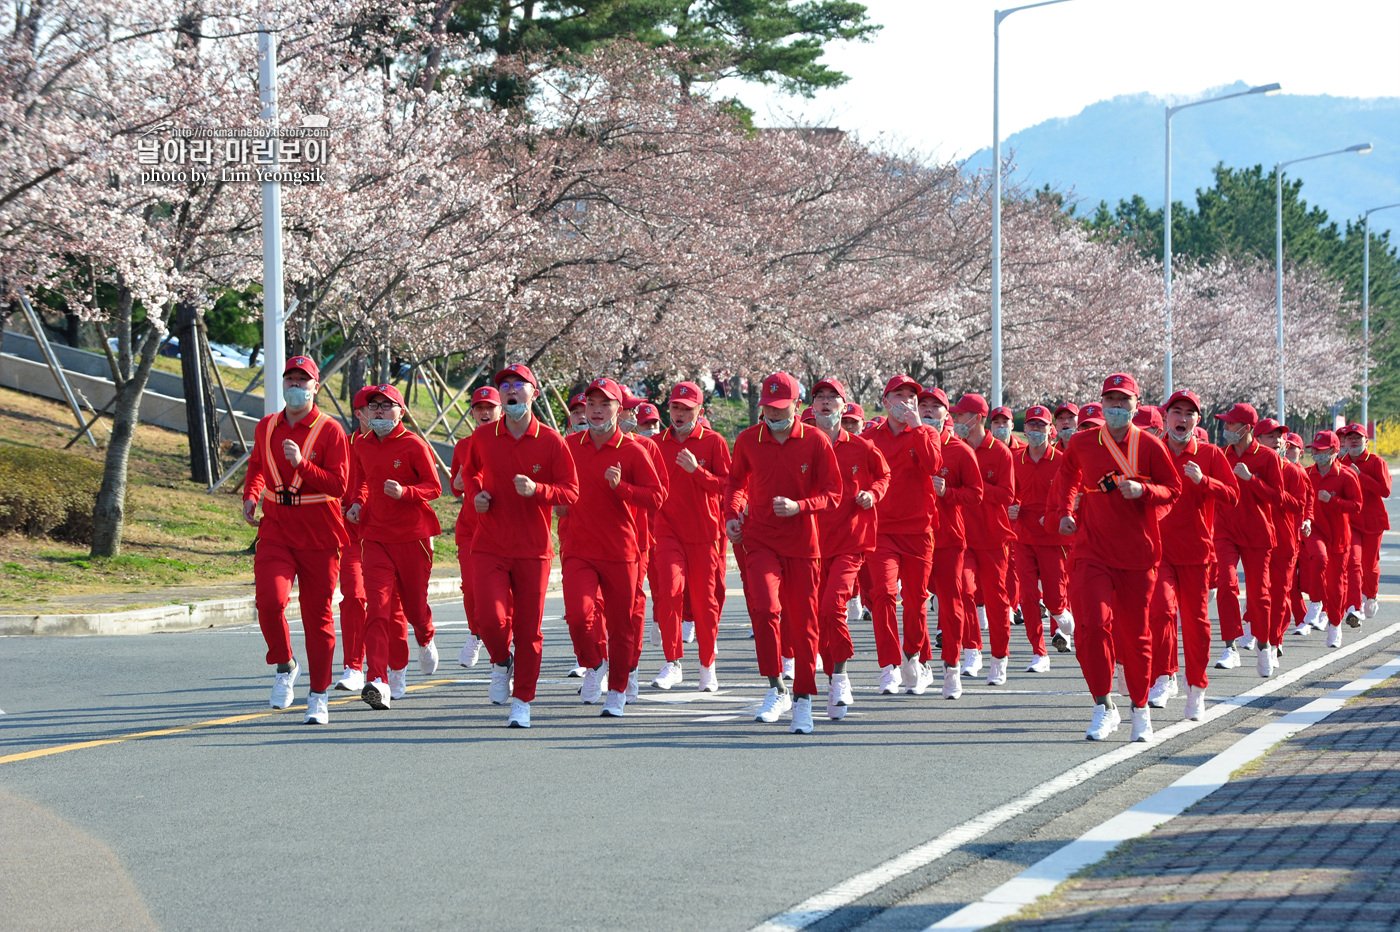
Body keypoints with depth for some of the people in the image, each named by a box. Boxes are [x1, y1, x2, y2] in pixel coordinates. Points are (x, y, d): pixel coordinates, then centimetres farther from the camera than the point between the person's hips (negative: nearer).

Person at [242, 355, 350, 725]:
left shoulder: (329, 430, -4)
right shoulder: (266, 427, 9)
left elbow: (339, 485, -11)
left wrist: (301, 463, -22)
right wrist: (251, 495, 7)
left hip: (319, 536, -2)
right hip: (275, 532, 2)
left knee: (318, 615, 3)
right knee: (269, 599, -20)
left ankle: (318, 695, 16)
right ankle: (284, 666, 5)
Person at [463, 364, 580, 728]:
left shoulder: (551, 441, -4)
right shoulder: (483, 438, 3)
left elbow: (571, 492, -3)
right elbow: (471, 471, 23)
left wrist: (537, 490, -20)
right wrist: (475, 494, 2)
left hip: (533, 549, -1)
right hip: (489, 546, 1)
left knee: (529, 629, 2)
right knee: (492, 617, -16)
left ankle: (522, 701, 16)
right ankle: (501, 663, 17)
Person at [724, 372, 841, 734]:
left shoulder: (815, 442, -5)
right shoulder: (747, 441, 1)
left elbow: (832, 494, -3)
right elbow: (736, 481, 20)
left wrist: (798, 507, -19)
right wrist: (732, 514, 2)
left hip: (802, 543, 0)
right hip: (760, 539, 0)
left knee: (804, 622, 5)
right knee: (764, 607, -22)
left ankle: (803, 701, 19)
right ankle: (776, 690, -10)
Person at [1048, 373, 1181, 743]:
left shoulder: (1150, 446, -1)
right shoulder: (1082, 443, 4)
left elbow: (1174, 490, 3)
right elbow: (1067, 476, 24)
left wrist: (1143, 490, -16)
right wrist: (1062, 512, 11)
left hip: (1137, 552, 0)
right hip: (1092, 551, 0)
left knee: (1135, 634, 6)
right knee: (1092, 625, -16)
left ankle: (1140, 709, 25)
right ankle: (1104, 707, -4)